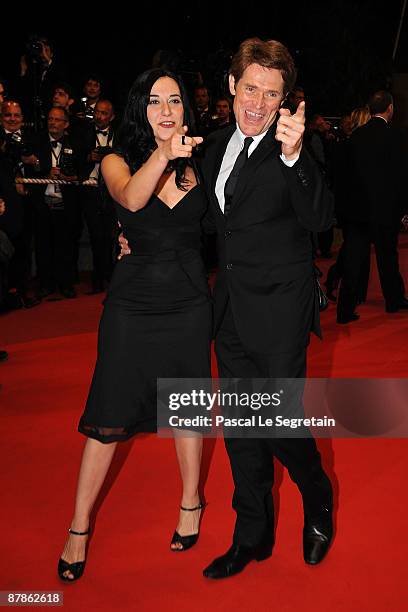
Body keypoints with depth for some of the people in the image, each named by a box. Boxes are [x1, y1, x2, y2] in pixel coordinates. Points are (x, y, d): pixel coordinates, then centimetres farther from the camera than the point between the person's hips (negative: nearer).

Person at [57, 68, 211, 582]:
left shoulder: (198, 162, 3)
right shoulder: (117, 162, -5)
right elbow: (131, 198, -28)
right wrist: (163, 156, -44)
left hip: (189, 306, 2)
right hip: (132, 308, -1)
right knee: (107, 420, 4)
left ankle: (191, 503, 36)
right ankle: (79, 529, 20)